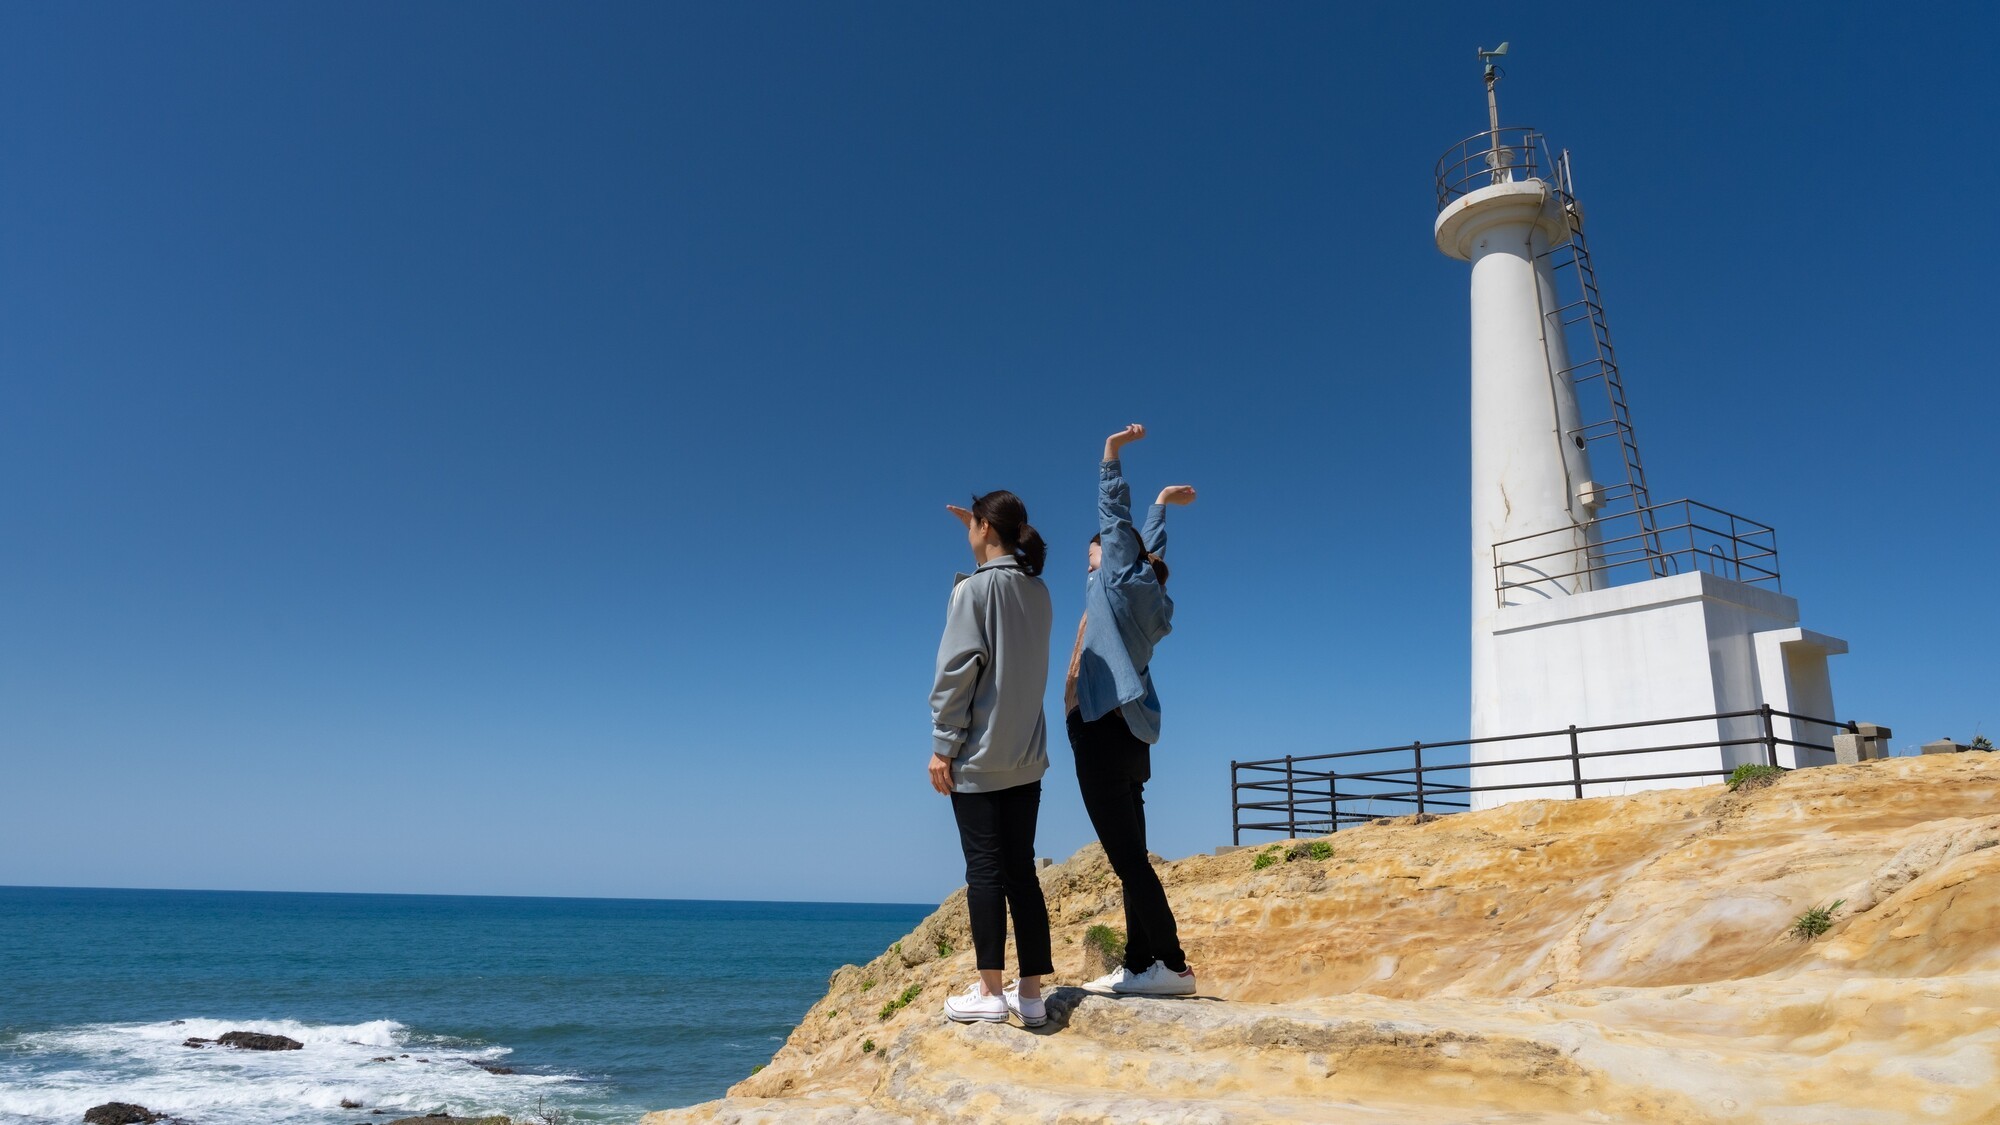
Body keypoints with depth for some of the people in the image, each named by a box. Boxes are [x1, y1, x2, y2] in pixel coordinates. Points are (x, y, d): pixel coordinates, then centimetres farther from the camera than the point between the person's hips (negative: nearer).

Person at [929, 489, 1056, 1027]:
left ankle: (989, 992, 4)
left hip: (978, 756, -6)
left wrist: (942, 746, -8)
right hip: (1027, 757, 6)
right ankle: (1030, 992, 10)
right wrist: (981, 535, 25)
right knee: (1022, 870, 8)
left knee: (984, 868, -1)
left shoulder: (973, 588, -9)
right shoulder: (1039, 592, 9)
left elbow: (956, 673, -13)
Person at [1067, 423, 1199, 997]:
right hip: (1127, 734, 9)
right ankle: (1139, 964, 10)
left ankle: (1173, 965, -11)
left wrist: (1111, 454, 2)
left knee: (1128, 858, -11)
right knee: (1131, 858, 8)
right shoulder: (1143, 593, 18)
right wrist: (1162, 505, 45)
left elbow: (1115, 519, -3)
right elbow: (1152, 549, 35)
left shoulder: (1120, 580, -1)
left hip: (1104, 732, -9)